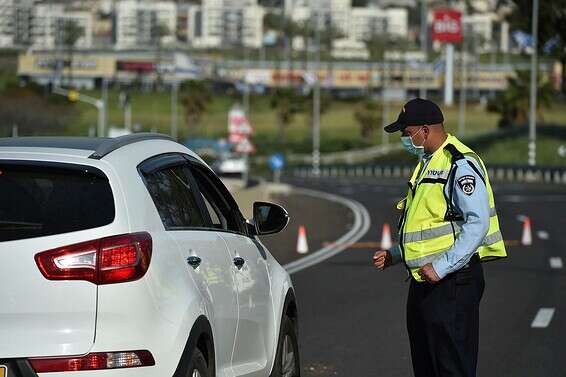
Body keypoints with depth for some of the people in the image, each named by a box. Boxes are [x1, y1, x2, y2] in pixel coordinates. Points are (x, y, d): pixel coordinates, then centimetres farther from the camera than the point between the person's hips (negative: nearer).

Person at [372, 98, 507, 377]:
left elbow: (477, 224, -23)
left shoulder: (461, 165, -15)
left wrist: (441, 267, -25)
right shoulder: (427, 165, 18)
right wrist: (393, 256, 17)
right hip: (424, 281, 10)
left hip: (451, 281, -10)